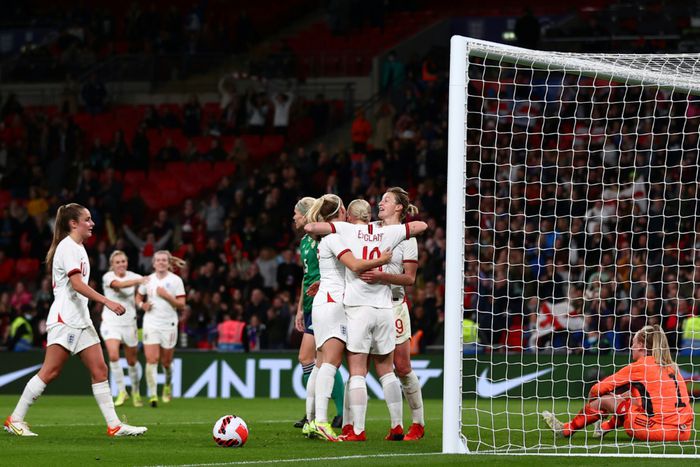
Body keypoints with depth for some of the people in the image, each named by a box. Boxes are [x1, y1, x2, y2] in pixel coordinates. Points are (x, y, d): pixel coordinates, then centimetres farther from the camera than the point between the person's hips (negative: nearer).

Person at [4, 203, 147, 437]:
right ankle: (15, 420, -2)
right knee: (50, 372, -9)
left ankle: (114, 425, 0)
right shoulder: (67, 247, -12)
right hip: (64, 319, -10)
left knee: (99, 370, 2)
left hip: (80, 319, 10)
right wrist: (107, 302, -29)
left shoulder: (78, 247, 18)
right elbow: (77, 284, -23)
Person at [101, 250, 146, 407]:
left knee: (132, 360, 9)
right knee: (113, 355, -21)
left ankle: (136, 392, 28)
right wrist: (138, 280, -43)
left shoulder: (133, 276, 0)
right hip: (111, 322, -3)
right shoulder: (108, 277, -10)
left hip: (129, 323, 3)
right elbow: (119, 284, -31)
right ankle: (121, 391, -8)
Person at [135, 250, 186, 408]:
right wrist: (142, 305, -4)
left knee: (166, 362, 8)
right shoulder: (148, 279, 5)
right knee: (152, 359, -12)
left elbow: (181, 304, -6)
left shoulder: (175, 280, -3)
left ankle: (168, 385, 38)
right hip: (151, 322, 1)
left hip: (169, 324, -1)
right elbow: (138, 297, 18)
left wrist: (167, 296, -19)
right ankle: (153, 395, -12)